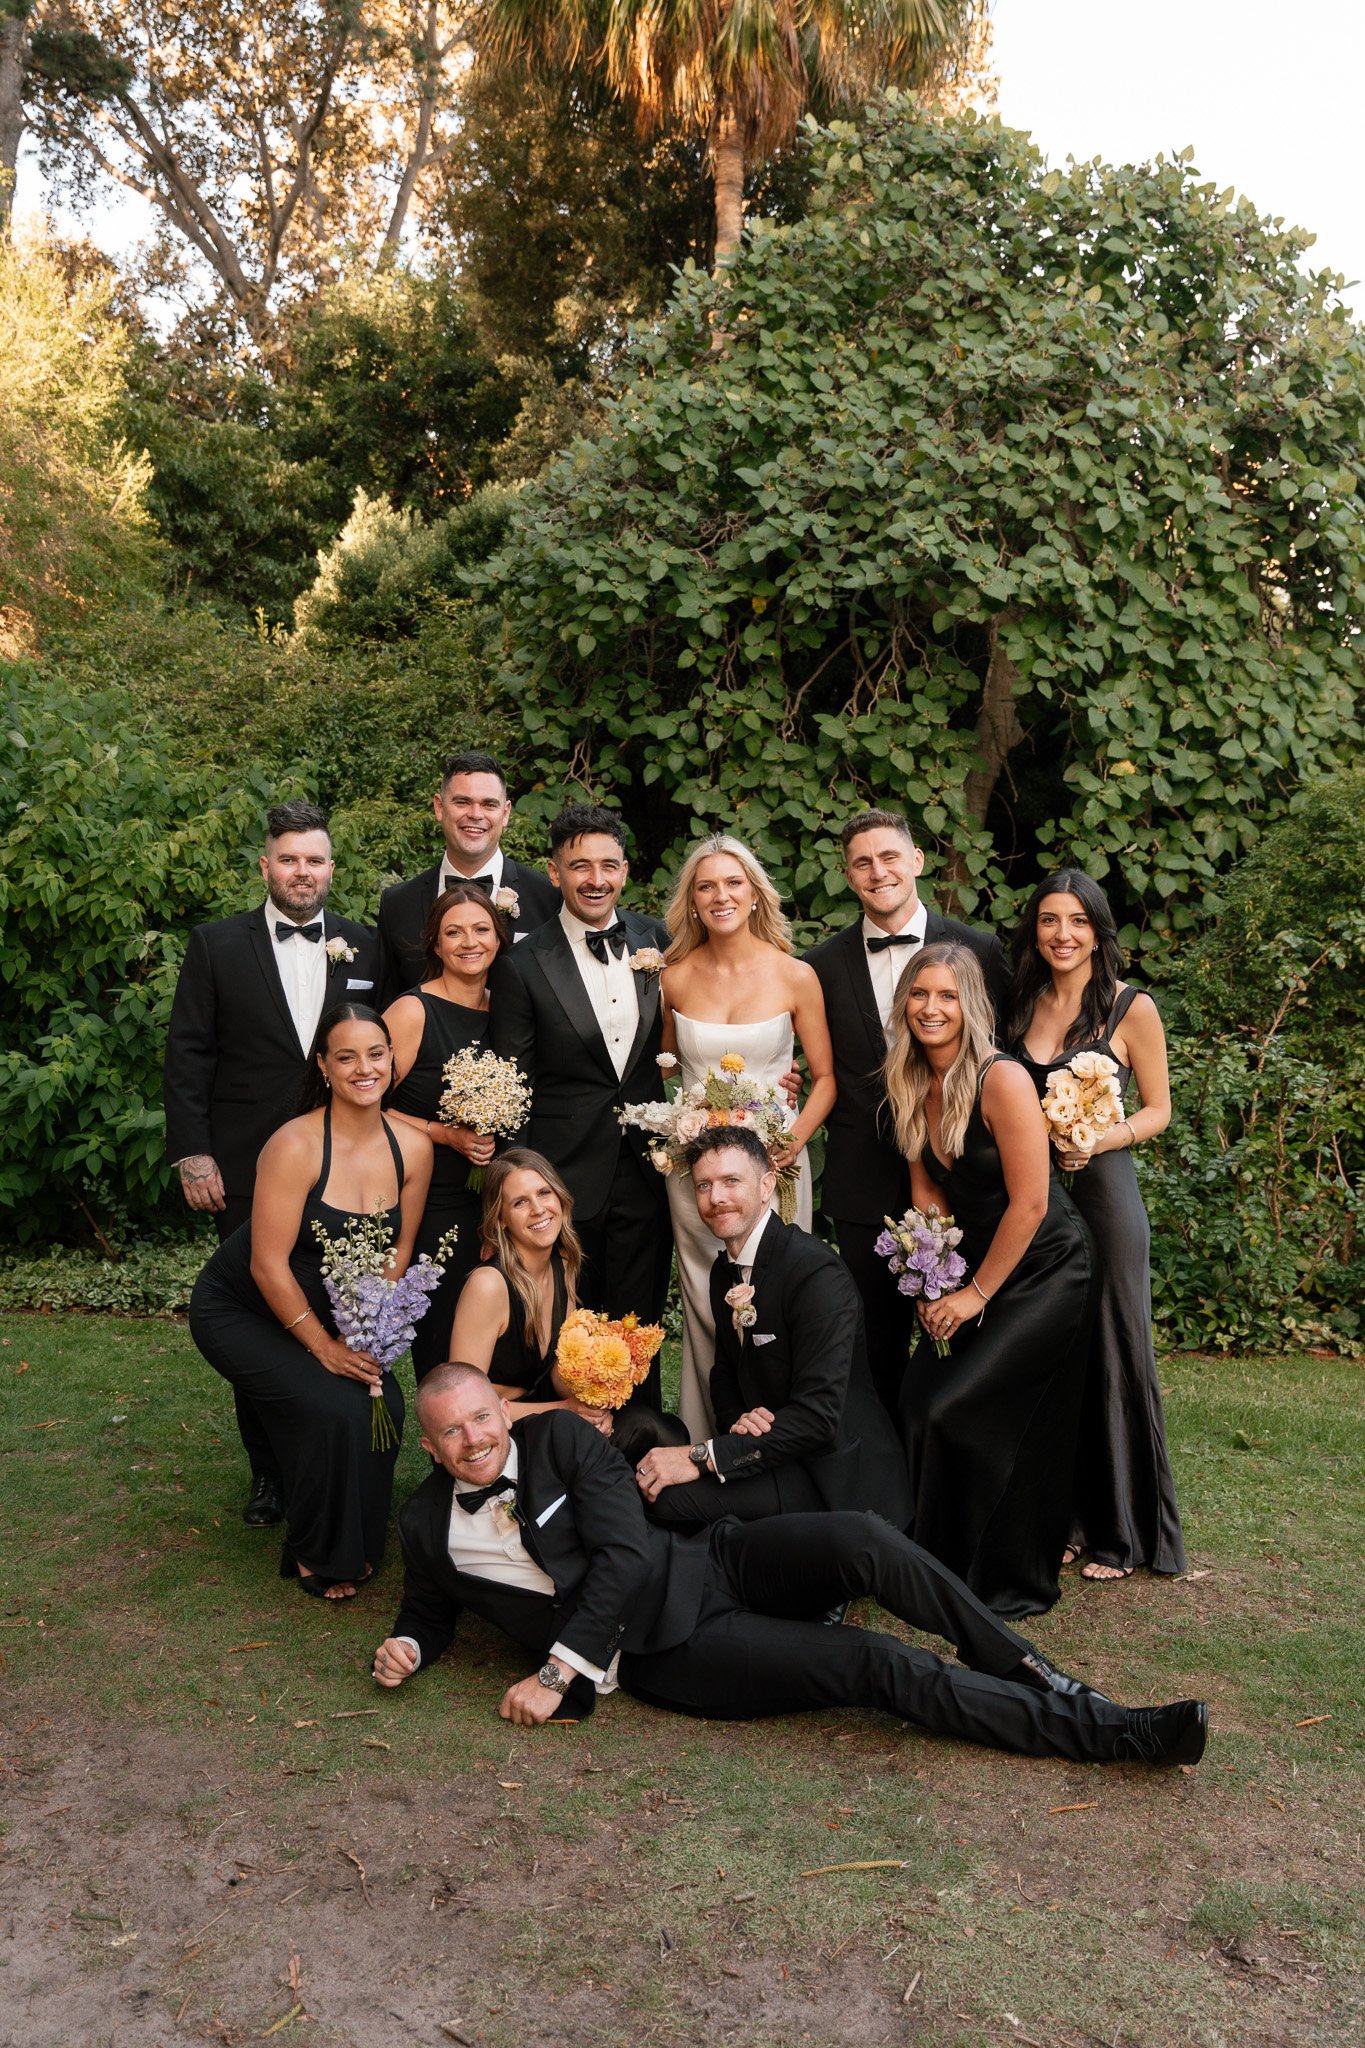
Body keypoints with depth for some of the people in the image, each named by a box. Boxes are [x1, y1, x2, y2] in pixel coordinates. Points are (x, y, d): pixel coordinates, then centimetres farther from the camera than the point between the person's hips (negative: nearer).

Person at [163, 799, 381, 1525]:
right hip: (249, 1171, -1)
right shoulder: (217, 945, 2)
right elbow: (187, 1055, -1)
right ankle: (269, 1470, 22)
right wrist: (193, 1155, -7)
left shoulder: (365, 947, 6)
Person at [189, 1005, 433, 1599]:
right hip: (241, 1311, -5)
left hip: (330, 1312, 5)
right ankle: (318, 1557, 2)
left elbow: (398, 1253, -1)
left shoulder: (412, 1148, -10)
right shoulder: (296, 1145, -26)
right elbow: (268, 1265, -24)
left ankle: (359, 1542, 9)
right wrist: (323, 1346, -19)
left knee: (384, 1402, -18)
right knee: (331, 1408, -24)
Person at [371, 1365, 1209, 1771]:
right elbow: (432, 1604, 23)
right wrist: (410, 1646, -1)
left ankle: (1034, 1673, -12)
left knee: (863, 1540, -29)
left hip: (711, 1564, 2)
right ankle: (1114, 1732, -16)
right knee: (875, 1664, -20)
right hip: (663, 1651, -2)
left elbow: (623, 1554, -9)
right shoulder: (426, 1524, 4)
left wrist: (557, 1672, -12)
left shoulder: (559, 1437, 0)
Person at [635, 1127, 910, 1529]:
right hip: (768, 1448, 8)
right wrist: (737, 1419, -7)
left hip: (839, 1473, -8)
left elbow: (818, 1416, -26)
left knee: (671, 1496, -25)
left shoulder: (819, 1273, -21)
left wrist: (701, 1458, -27)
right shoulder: (723, 1271, 7)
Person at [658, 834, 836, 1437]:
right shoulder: (676, 978, 2)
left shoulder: (795, 976, -4)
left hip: (773, 1162, -1)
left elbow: (825, 1077, 1)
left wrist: (795, 1138, -14)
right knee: (706, 1307, 6)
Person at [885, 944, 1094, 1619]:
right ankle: (935, 1562, 18)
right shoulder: (910, 1087, 1)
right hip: (975, 1272, 7)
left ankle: (1008, 1585, 8)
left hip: (1046, 1275, -6)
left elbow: (1029, 1203, -20)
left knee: (953, 1407, -13)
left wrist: (975, 1295, -14)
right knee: (918, 1401, -4)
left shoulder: (1002, 1080, -21)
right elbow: (928, 1195, 6)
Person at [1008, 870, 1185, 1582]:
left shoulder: (1131, 1009, -3)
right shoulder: (1021, 1004, 8)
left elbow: (1158, 1108, 0)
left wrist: (1096, 1140, -16)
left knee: (1111, 1354, 3)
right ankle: (1060, 1518, 22)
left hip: (1101, 1191, -4)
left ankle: (1119, 1531, 17)